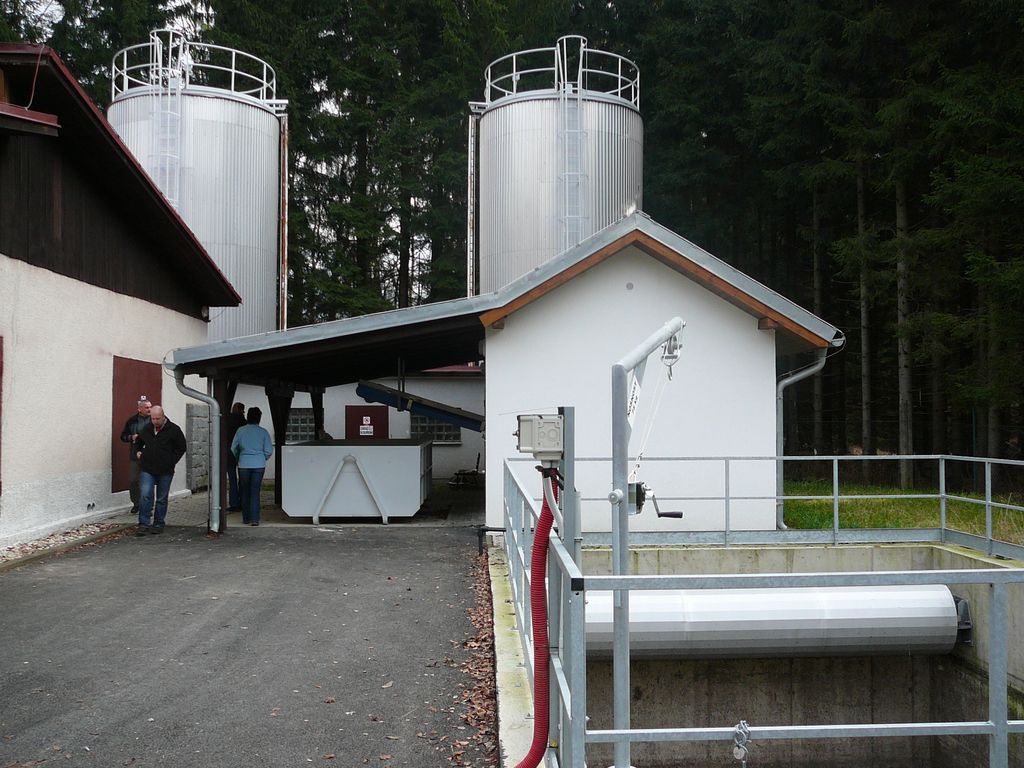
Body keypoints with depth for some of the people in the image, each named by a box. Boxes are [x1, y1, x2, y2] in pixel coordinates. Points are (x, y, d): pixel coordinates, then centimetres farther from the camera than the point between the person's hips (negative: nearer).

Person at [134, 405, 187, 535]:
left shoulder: (173, 430, -6)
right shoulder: (146, 429, 5)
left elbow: (181, 448, 2)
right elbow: (138, 442, 27)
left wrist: (171, 461, -6)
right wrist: (138, 452, 12)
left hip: (165, 471, -2)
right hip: (147, 469, 2)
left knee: (162, 499, 8)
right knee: (145, 496, -9)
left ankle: (159, 524, 19)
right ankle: (144, 525, -5)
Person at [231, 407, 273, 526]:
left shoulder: (241, 430, -1)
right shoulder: (263, 432, -1)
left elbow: (233, 448, 4)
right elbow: (269, 451, -1)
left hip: (244, 465, 0)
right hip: (259, 465, 0)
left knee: (245, 492, 12)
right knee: (255, 492, 2)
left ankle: (246, 518, 16)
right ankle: (254, 519, -5)